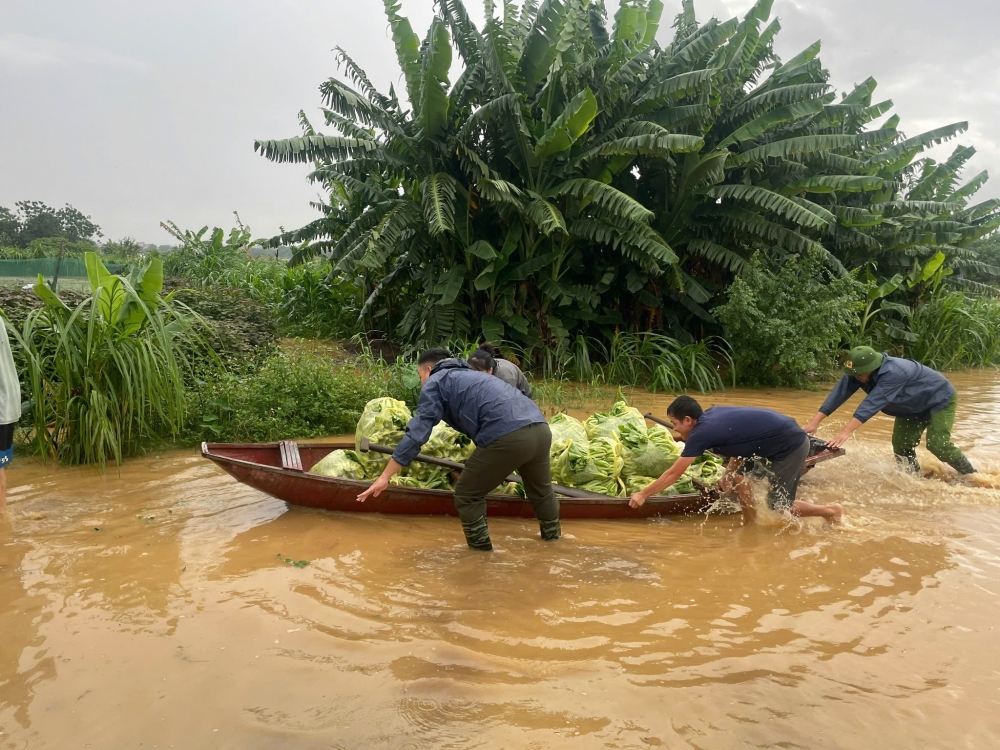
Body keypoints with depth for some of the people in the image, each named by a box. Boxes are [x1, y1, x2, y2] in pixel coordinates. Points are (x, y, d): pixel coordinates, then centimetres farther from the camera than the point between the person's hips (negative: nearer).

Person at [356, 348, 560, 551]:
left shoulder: (435, 383, 13)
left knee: (468, 494, 13)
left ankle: (480, 548, 23)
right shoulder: (469, 376, 36)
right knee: (540, 488, 34)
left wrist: (385, 477, 5)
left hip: (507, 436, -8)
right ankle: (552, 533, 53)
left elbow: (416, 433, 3)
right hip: (540, 429, 9)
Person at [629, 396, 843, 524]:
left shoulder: (701, 433, -18)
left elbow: (674, 474, -13)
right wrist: (729, 474, 8)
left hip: (791, 445, -9)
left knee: (778, 505, 2)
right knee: (739, 474, 10)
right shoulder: (712, 413, 5)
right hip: (783, 436, 9)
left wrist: (643, 495, -6)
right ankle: (751, 523, 17)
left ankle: (830, 511, 18)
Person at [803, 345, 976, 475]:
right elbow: (839, 393, -23)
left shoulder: (893, 372, -43)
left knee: (937, 444, -15)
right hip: (913, 407, 8)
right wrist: (815, 421, -30)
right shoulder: (858, 372, -20)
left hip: (940, 399, -8)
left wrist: (846, 432, -57)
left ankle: (971, 476, 5)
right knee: (901, 445, 1)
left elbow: (872, 403, -50)